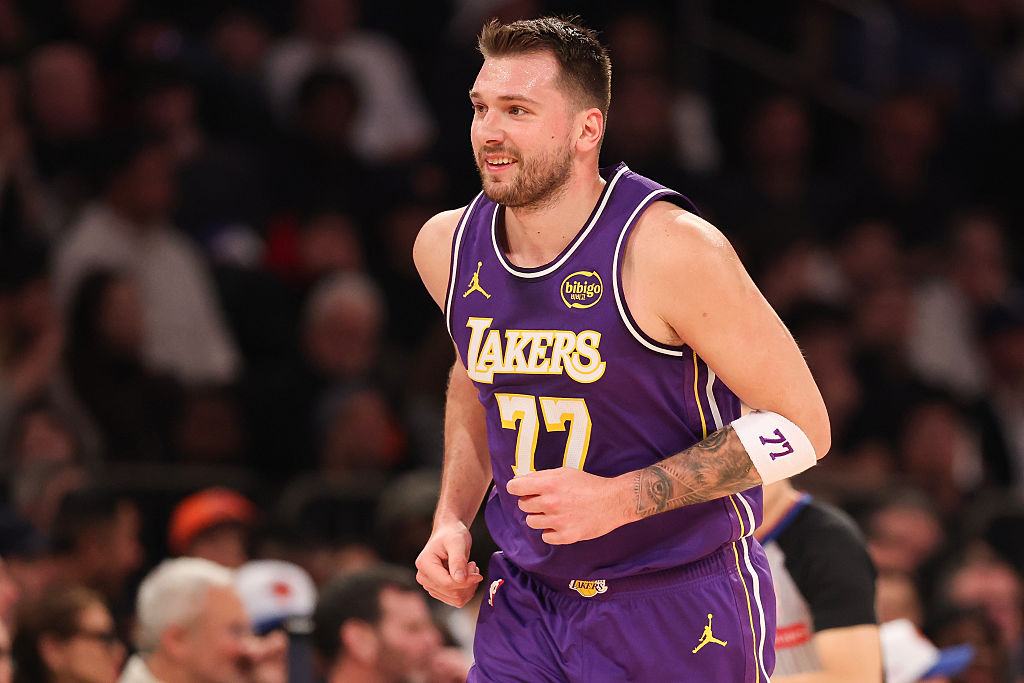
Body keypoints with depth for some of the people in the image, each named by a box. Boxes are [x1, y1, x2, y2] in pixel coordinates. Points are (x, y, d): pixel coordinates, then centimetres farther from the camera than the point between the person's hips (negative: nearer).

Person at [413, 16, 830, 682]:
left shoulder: (669, 249, -20)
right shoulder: (448, 247, -2)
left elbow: (800, 425, -16)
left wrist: (622, 498, -23)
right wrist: (453, 518, 7)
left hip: (684, 612, -4)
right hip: (529, 602, 4)